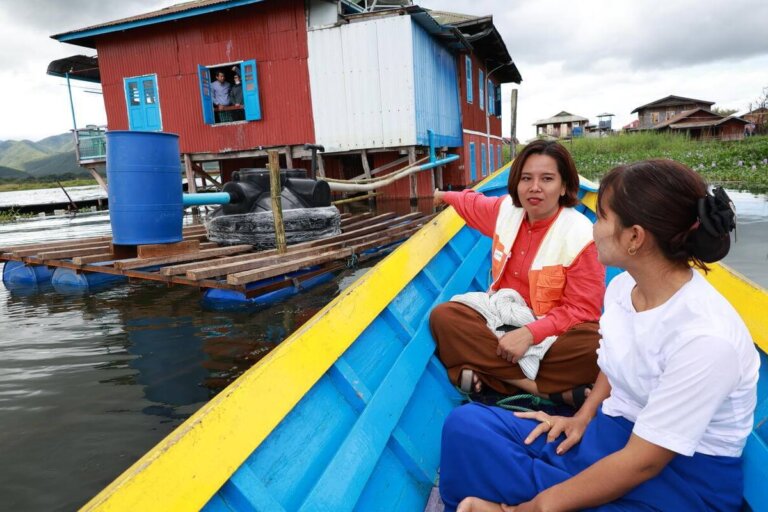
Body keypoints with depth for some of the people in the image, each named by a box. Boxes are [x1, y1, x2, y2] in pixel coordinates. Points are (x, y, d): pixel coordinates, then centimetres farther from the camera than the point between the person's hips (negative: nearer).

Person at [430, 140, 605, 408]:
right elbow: (475, 204, 23)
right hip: (502, 314, 5)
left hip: (548, 329, -5)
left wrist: (530, 333, -30)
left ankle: (487, 372, -28)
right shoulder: (506, 209, -2)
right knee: (443, 316, -22)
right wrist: (446, 196, 41)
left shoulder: (580, 235, -18)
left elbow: (581, 310, -18)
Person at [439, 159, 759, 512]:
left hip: (682, 478, -7)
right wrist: (582, 417, 2)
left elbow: (642, 462, -23)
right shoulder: (621, 287, -3)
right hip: (611, 433, 7)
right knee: (466, 424, -7)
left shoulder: (705, 336, -26)